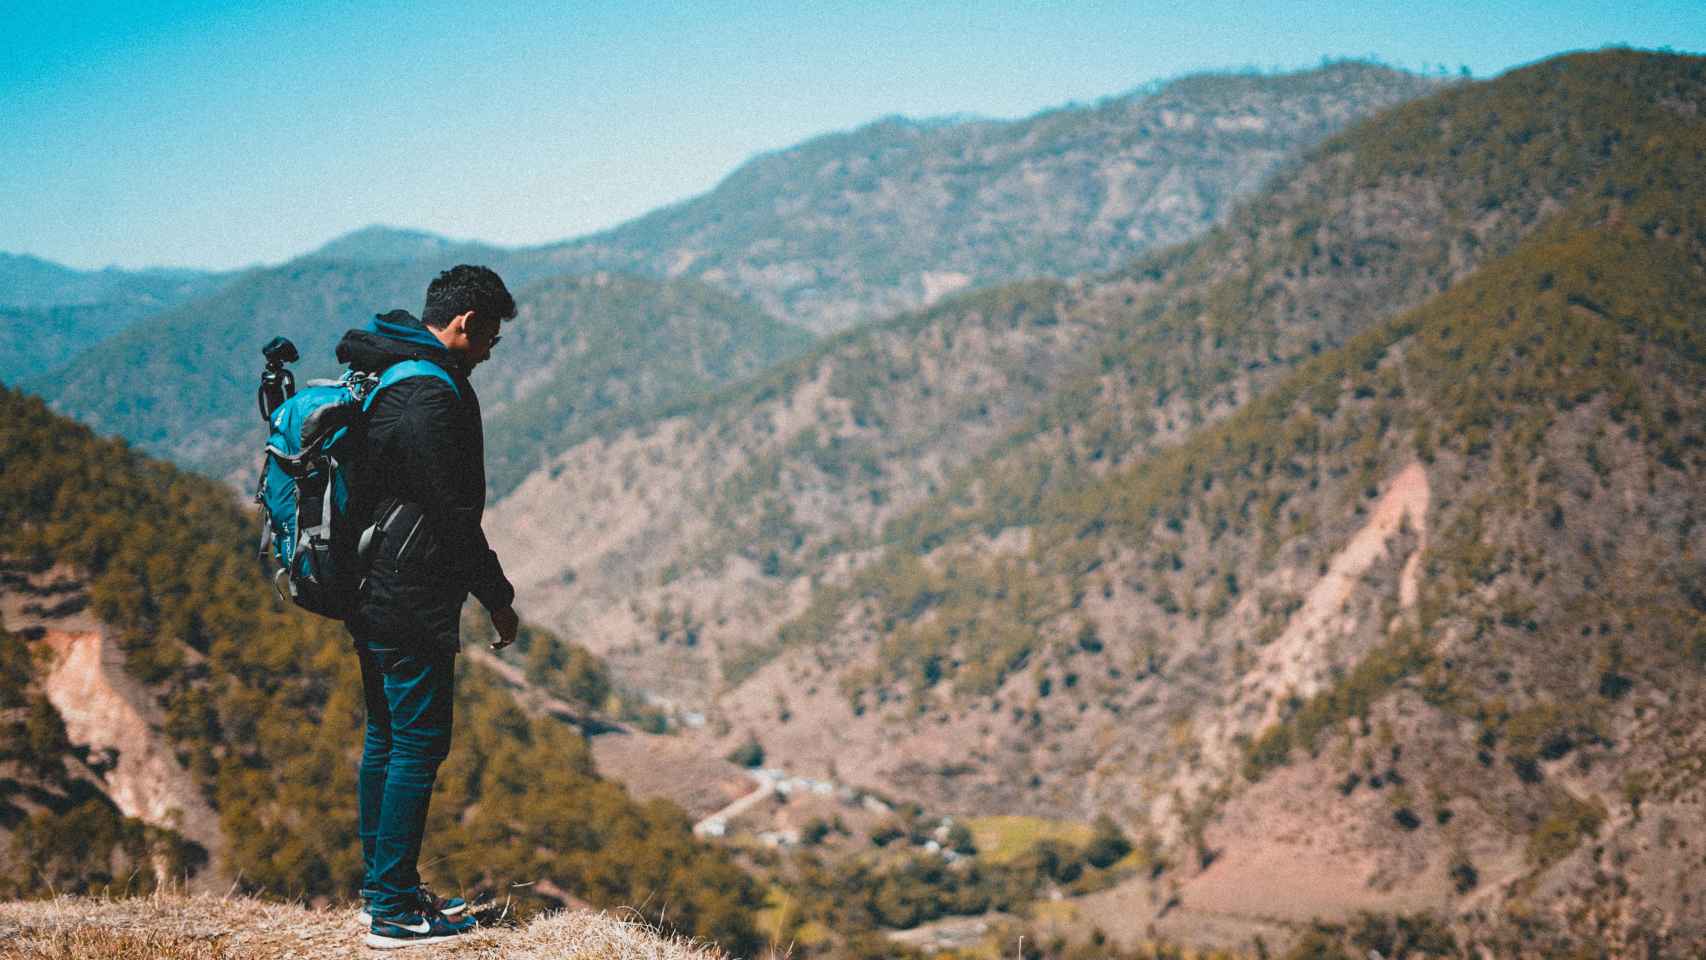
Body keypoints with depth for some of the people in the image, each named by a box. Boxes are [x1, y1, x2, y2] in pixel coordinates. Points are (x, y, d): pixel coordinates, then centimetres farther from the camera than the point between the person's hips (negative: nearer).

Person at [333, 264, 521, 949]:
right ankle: (394, 911, 0)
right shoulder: (430, 398, -20)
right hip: (412, 604, -10)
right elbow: (456, 517, -19)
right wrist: (498, 599, -9)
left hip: (369, 597, 10)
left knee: (385, 738, 17)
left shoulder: (375, 378, 13)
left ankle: (382, 889, 25)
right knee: (419, 745, -4)